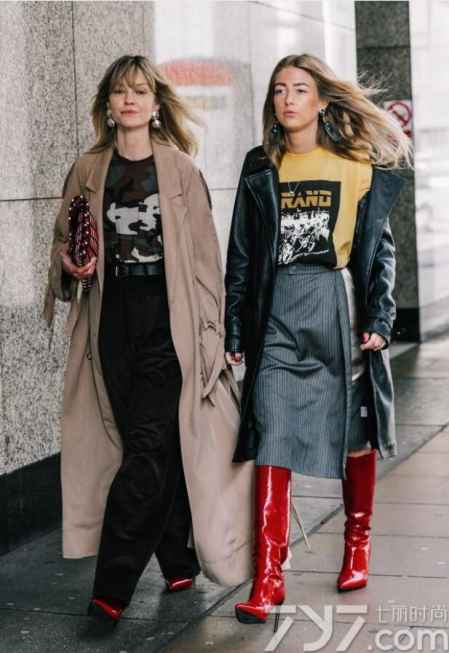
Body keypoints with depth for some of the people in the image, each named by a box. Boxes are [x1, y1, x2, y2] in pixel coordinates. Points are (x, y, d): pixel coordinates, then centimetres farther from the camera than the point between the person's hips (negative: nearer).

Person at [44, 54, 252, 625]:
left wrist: (209, 331, -1)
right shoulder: (88, 171, 10)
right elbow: (62, 241, 20)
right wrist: (69, 263, -3)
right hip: (113, 321, 3)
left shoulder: (180, 170, 3)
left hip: (168, 321, -3)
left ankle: (112, 588, -8)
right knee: (160, 449, 7)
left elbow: (204, 254, 3)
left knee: (148, 445, -10)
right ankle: (180, 564, 22)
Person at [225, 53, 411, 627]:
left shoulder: (357, 166, 2)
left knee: (354, 432, 11)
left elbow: (378, 247, 3)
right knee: (270, 441, -9)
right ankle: (267, 579, -10)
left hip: (340, 308, -1)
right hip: (278, 315, 1)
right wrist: (234, 329, 5)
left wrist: (379, 319, -6)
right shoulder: (261, 169, 8)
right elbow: (242, 254, 9)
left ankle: (357, 544, 33)